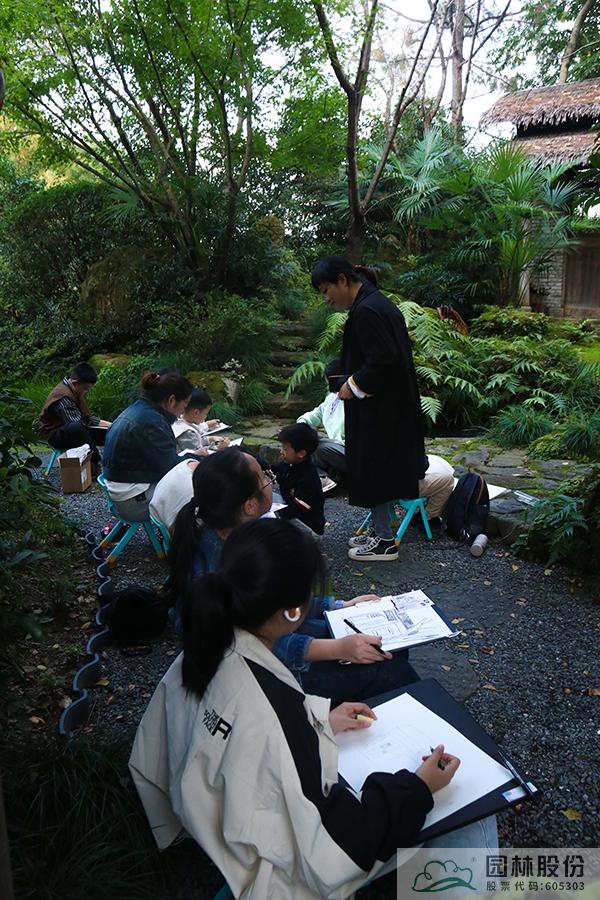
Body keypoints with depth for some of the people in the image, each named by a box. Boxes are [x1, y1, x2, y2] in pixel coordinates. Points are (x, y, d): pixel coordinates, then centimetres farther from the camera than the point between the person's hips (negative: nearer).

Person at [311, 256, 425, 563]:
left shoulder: (365, 312, -19)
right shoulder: (379, 303, 11)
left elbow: (383, 359, -26)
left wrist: (353, 385, -14)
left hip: (375, 409, -10)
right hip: (393, 404, 10)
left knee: (372, 469, 1)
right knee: (381, 469, 17)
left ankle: (384, 541, 11)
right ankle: (380, 530, 28)